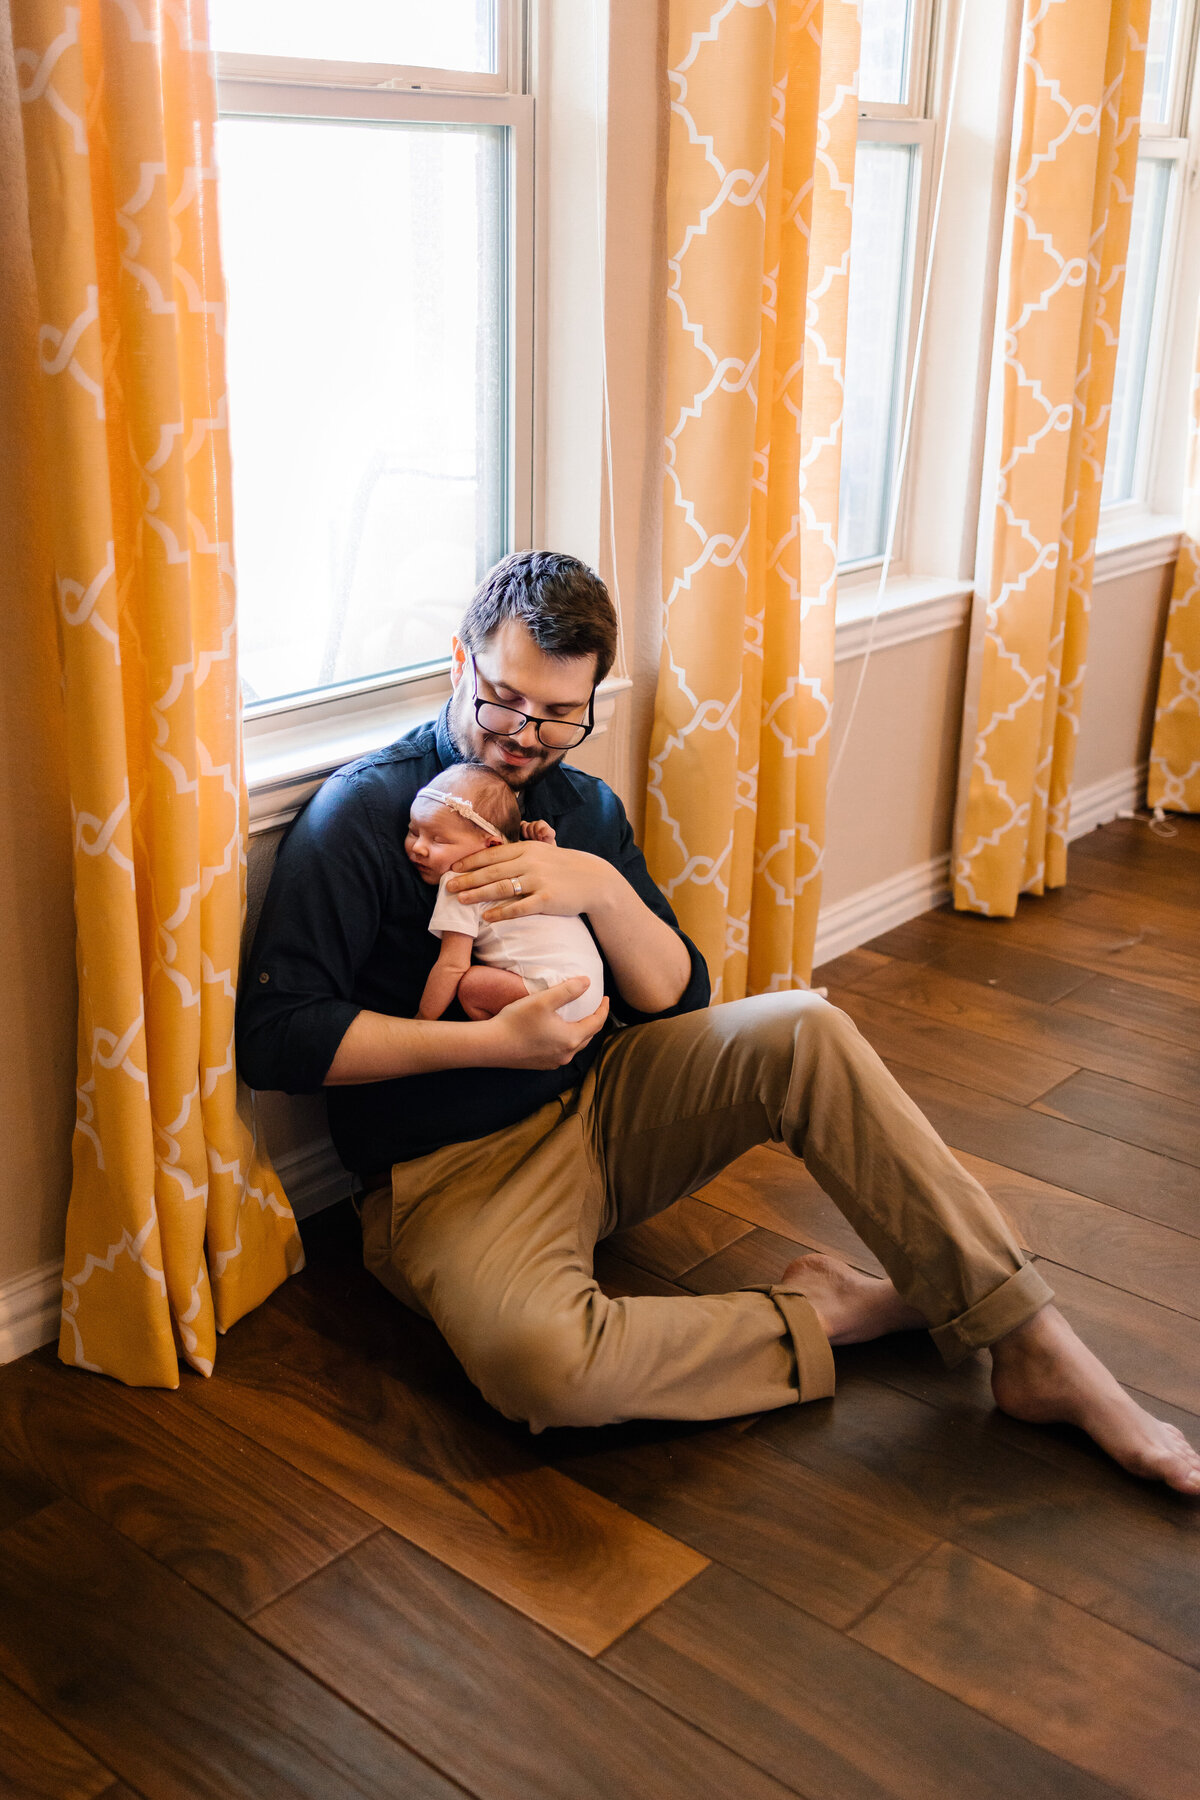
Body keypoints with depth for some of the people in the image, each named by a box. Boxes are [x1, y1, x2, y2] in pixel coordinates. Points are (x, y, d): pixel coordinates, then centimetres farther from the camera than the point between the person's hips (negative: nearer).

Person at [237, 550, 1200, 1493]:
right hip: (452, 1168, -5)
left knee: (805, 1033, -19)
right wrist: (495, 1041, -22)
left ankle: (1030, 1346, -15)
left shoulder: (585, 807, 9)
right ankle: (820, 1313, -13)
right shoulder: (362, 812, -10)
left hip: (603, 1100, 5)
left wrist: (602, 886, -16)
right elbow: (274, 1034, -17)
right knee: (543, 1361, -37)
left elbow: (679, 999, 4)